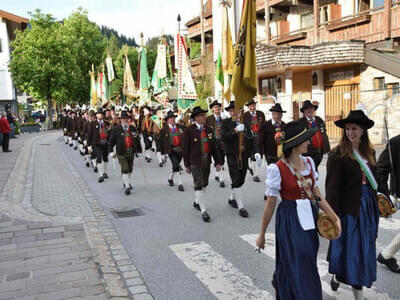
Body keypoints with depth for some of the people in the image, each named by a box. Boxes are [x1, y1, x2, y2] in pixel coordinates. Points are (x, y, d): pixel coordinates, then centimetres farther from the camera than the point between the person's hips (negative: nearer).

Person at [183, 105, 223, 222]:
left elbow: (214, 146, 8)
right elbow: (185, 149, -5)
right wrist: (187, 165, -4)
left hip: (207, 161, 6)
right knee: (198, 185, -6)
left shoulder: (208, 129, 7)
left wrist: (218, 162, 4)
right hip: (195, 162, -5)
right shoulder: (189, 131, -8)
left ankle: (197, 202, 38)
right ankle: (203, 211, -3)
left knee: (204, 184, 15)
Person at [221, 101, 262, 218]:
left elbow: (252, 138, 4)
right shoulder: (225, 123, -1)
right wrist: (235, 130, -23)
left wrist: (257, 152, -8)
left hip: (244, 156, 4)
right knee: (236, 181, -7)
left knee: (241, 180, 11)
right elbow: (223, 137, -13)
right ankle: (241, 207, -1)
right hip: (232, 156, -3)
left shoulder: (245, 123, 6)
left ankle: (232, 199, 34)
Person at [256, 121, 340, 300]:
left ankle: (279, 282, 47)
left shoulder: (309, 162, 2)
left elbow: (317, 195, 7)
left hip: (310, 217, 6)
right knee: (299, 266, -1)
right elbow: (270, 204, -9)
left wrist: (335, 217, -3)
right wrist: (262, 234, -3)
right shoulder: (278, 169, -15)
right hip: (290, 220, -6)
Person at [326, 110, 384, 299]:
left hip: (368, 206, 6)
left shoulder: (369, 152, 7)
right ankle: (336, 275, 35)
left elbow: (374, 180, 11)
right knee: (347, 246, 5)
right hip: (349, 207, -6)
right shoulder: (337, 154, -13)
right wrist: (333, 215, -19)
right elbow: (332, 186, -16)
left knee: (365, 248, 14)